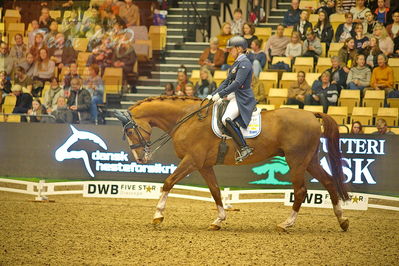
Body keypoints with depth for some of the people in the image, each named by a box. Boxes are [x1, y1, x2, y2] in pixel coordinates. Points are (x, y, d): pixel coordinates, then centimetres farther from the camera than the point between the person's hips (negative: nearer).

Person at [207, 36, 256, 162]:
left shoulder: (244, 63, -13)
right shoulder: (237, 63, 18)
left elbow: (237, 83, -23)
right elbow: (227, 82, 21)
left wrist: (220, 94, -25)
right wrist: (213, 95, 14)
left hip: (242, 98, -11)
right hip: (234, 97, 11)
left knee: (226, 119, -30)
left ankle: (245, 148, -27)